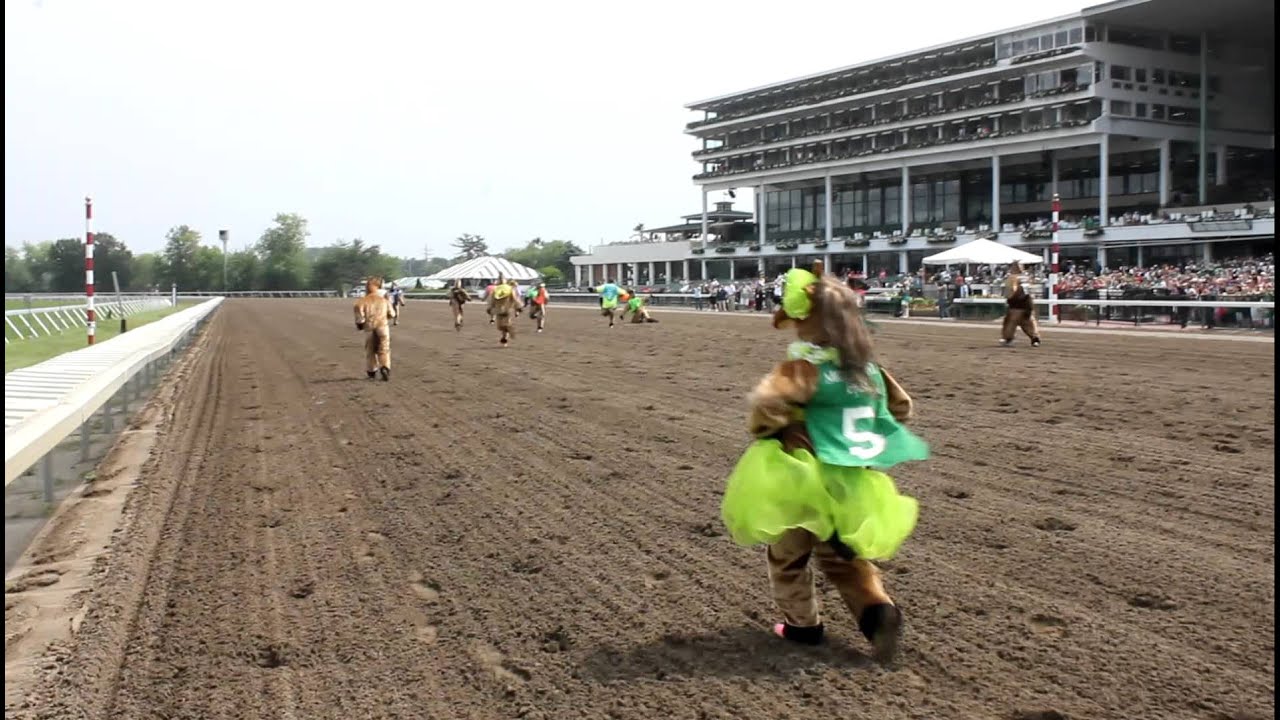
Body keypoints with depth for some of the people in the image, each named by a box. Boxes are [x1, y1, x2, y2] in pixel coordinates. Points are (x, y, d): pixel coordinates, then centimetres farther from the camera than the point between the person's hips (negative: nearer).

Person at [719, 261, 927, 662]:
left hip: (807, 478, -6)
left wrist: (764, 435, -8)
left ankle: (803, 624, 26)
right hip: (854, 482, 6)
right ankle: (878, 610, 0)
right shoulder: (869, 368, 3)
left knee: (788, 553, 17)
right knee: (844, 558, 20)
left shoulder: (806, 366, -17)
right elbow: (901, 409, 17)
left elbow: (768, 405, -29)